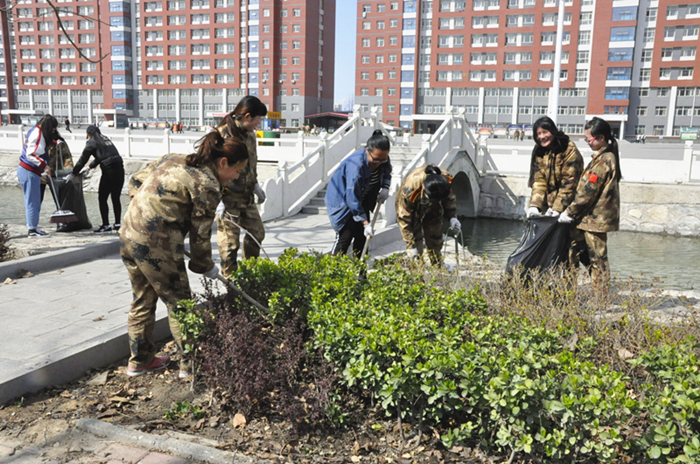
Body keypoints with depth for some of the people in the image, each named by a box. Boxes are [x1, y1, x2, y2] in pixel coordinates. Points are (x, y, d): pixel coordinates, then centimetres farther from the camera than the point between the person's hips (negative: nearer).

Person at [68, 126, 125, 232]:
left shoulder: (91, 142, 2)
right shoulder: (105, 139, 22)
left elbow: (82, 159, 3)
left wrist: (73, 174, 12)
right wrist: (88, 168, 40)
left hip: (109, 171, -7)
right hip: (120, 168, 7)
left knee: (102, 198, 3)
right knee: (116, 197, 14)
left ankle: (106, 225, 3)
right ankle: (117, 223, 17)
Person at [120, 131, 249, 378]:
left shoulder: (173, 159, 14)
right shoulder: (208, 186, -11)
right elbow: (200, 234, -6)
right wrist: (207, 267, 7)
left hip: (128, 231, 9)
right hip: (156, 244, -9)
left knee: (143, 300, 20)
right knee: (178, 303, 6)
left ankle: (139, 360, 33)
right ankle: (190, 364, 16)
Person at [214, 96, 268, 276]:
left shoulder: (250, 134, 8)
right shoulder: (221, 135, -18)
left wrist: (256, 185, 21)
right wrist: (218, 200, -21)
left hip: (247, 197, 8)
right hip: (228, 200, -8)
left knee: (257, 233, 17)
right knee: (230, 242, -1)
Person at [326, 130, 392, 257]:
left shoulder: (383, 160, -13)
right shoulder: (356, 165, -36)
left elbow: (386, 173, 12)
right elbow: (353, 199, -34)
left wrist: (385, 188, -11)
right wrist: (365, 223, -33)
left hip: (362, 200, 7)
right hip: (342, 199, -7)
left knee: (362, 235, 5)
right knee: (346, 235, -14)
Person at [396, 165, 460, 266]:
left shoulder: (446, 180, -29)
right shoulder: (409, 189, -42)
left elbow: (450, 199, -4)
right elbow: (404, 219, -31)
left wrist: (452, 217, -19)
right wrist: (411, 246, -28)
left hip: (432, 212, 4)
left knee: (435, 243, 6)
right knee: (416, 250, -12)